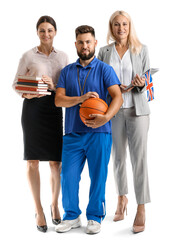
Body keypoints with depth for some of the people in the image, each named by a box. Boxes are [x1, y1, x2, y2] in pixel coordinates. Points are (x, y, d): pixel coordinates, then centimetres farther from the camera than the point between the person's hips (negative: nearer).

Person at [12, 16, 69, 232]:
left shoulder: (63, 57, 12)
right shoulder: (28, 56, 4)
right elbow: (16, 83, 4)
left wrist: (54, 86, -10)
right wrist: (26, 93, -16)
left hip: (54, 107, 2)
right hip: (33, 107, -2)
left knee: (56, 161, 1)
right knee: (33, 160, 0)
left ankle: (55, 204, 23)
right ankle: (38, 210, 11)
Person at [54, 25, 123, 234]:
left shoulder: (105, 69, 4)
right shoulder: (67, 71, 13)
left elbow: (117, 97, -7)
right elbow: (58, 99, 3)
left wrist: (106, 117, -26)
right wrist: (81, 98, -15)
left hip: (99, 133, -2)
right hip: (73, 133, 3)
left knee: (98, 176, 3)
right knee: (68, 176, 1)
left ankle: (95, 217, 19)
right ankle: (71, 216, 18)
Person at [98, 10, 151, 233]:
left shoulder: (141, 50, 4)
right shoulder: (104, 51, 7)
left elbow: (147, 80, 5)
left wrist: (141, 84, -18)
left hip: (137, 109, -2)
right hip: (113, 110, 2)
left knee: (139, 157, -6)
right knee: (118, 156, 10)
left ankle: (141, 209, -1)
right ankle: (122, 198, 29)